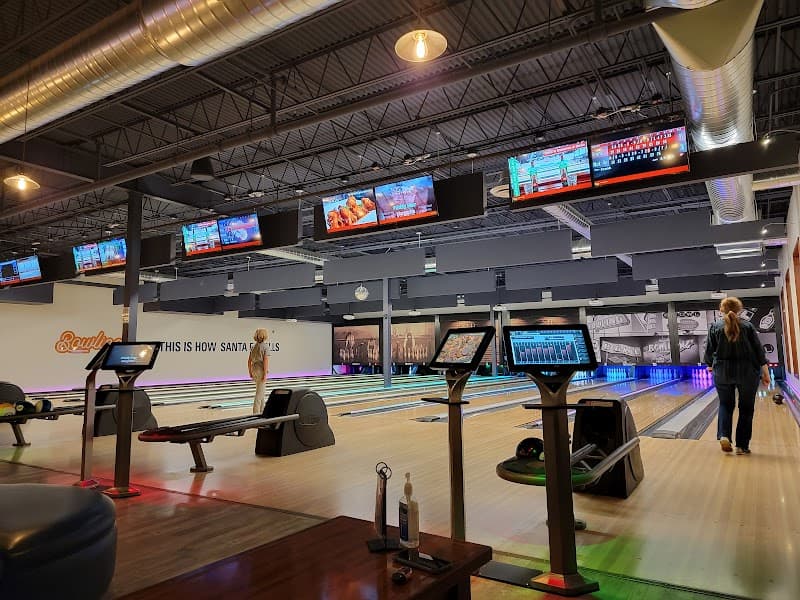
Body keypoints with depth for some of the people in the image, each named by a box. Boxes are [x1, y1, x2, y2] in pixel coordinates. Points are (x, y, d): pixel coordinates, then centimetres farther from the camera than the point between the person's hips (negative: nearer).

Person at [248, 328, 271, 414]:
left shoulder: (253, 347, 8)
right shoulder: (265, 347, -11)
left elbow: (249, 361, 10)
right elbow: (265, 361, -18)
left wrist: (250, 372, 17)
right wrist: (265, 374, -17)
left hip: (254, 370, 7)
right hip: (261, 371, -7)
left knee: (262, 391, 19)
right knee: (259, 393, -3)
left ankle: (261, 411, 25)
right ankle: (256, 412, -3)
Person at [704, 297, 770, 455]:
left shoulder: (715, 327, -2)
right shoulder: (748, 326, -2)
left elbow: (709, 350, 3)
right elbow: (759, 350, -3)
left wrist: (710, 365, 22)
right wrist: (765, 372, 2)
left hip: (723, 373, 0)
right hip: (747, 372, 0)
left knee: (726, 405, 14)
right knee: (746, 408, 10)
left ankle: (724, 435, -6)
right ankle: (742, 446, 11)